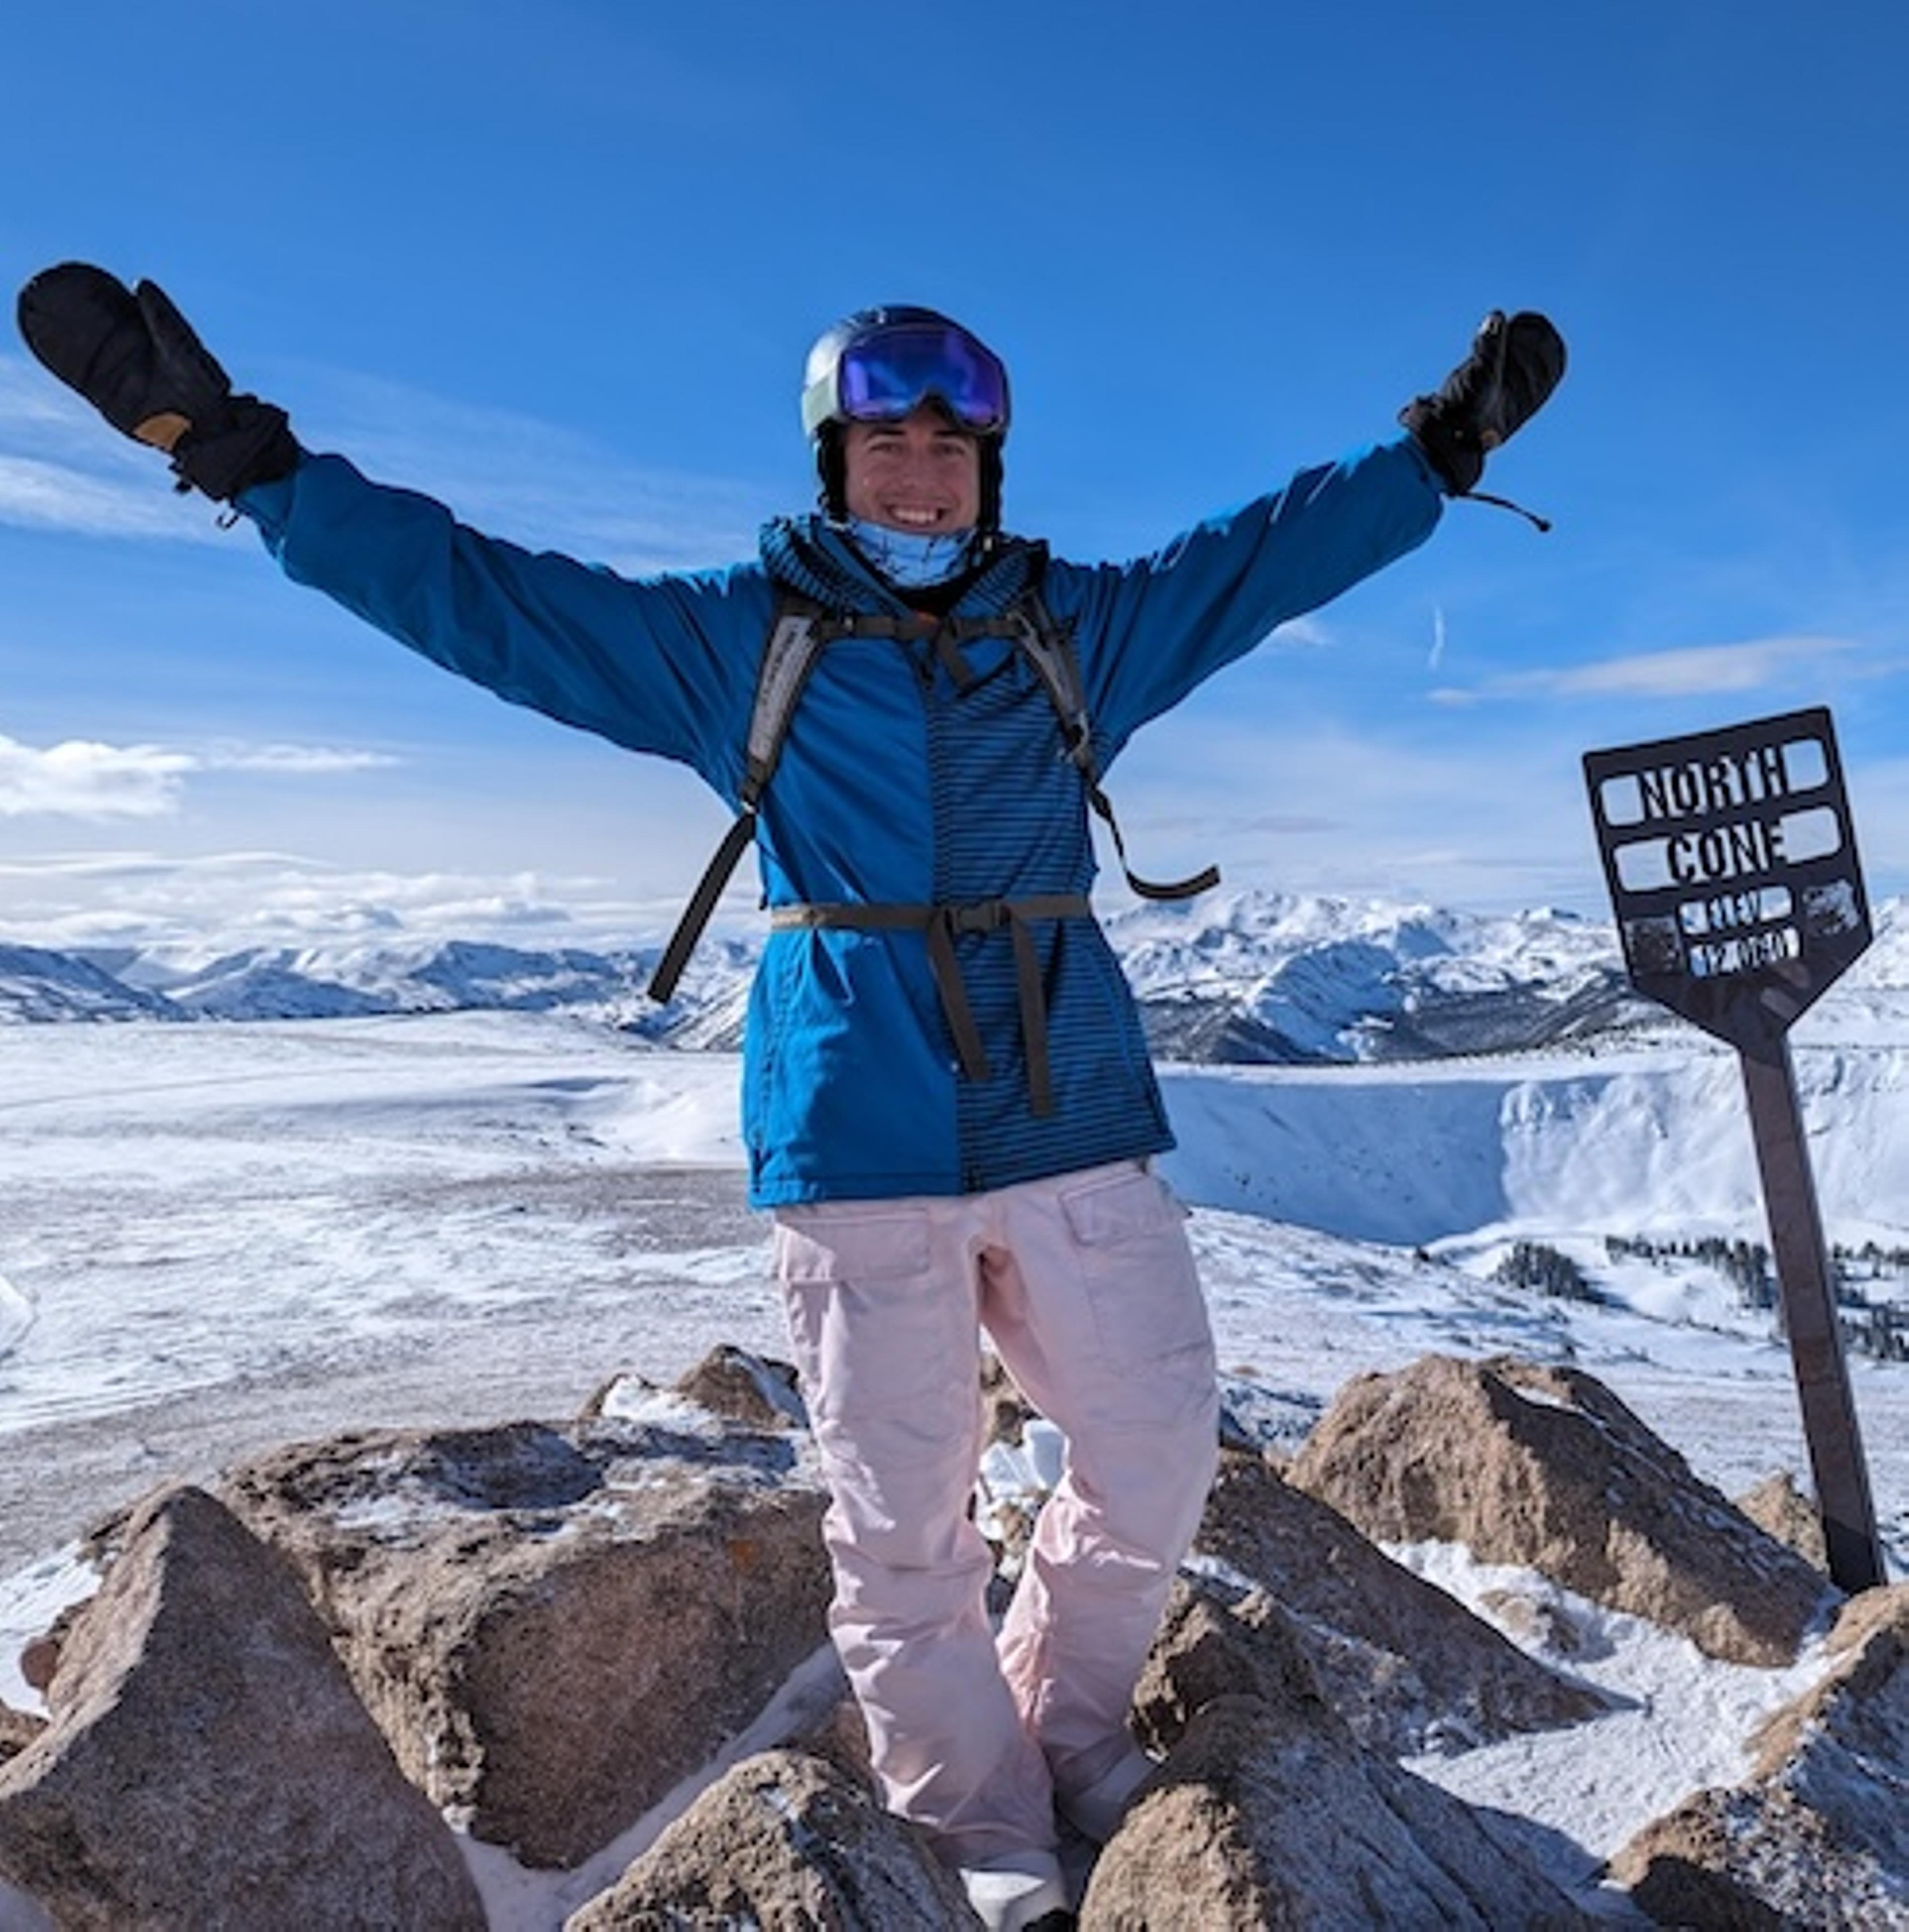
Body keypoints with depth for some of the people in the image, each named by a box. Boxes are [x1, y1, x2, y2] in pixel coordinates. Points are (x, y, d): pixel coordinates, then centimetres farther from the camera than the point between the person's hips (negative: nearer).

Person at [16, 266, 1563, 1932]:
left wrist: (1444, 448, 19)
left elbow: (1276, 546, 19)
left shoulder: (1080, 625, 12)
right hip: (857, 1136, -3)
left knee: (1159, 1453, 8)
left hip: (1071, 1116, 3)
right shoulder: (732, 636, 5)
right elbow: (469, 589, 3)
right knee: (903, 1517, 5)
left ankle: (1066, 1714, 35)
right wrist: (239, 455, -1)